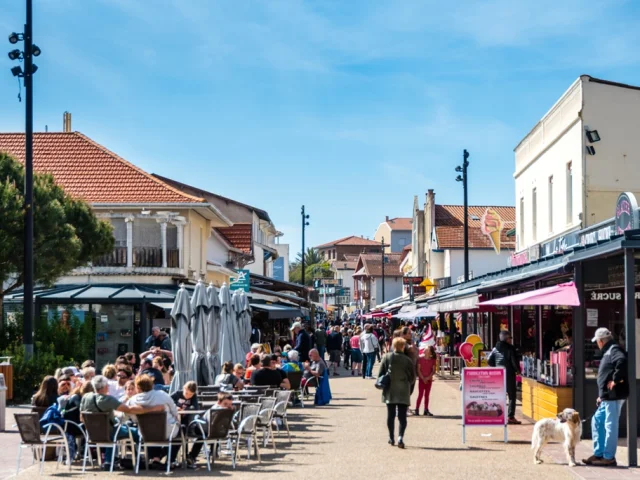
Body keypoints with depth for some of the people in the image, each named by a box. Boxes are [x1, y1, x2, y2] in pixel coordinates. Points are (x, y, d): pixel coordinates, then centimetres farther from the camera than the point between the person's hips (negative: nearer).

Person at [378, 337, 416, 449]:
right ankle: (400, 437, -19)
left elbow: (380, 373, -1)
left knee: (390, 415, 13)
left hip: (390, 391, 2)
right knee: (402, 416, -1)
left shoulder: (387, 357, -3)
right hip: (403, 392, -1)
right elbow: (412, 378, 0)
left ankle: (391, 438, 19)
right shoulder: (407, 360, -6)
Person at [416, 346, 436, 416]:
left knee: (427, 395, 8)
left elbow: (433, 371, 0)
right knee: (420, 394, -4)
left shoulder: (432, 360, 1)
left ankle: (426, 410, 13)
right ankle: (417, 409, 0)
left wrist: (428, 377, -14)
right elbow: (418, 369, -5)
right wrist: (423, 378, -12)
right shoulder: (420, 358, -4)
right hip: (422, 379, -2)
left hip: (428, 379, 2)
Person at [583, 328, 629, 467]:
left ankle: (609, 457, 1)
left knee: (610, 426, -4)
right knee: (597, 422, 15)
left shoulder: (614, 350, -11)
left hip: (614, 396, -11)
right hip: (607, 397, 11)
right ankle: (598, 454, 20)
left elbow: (622, 361, -34)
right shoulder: (608, 351, 20)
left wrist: (615, 380, -26)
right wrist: (602, 395, 21)